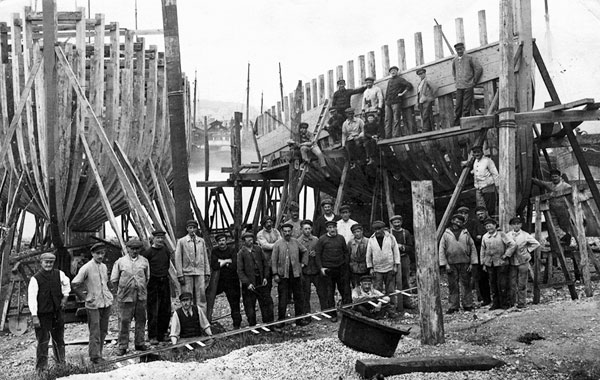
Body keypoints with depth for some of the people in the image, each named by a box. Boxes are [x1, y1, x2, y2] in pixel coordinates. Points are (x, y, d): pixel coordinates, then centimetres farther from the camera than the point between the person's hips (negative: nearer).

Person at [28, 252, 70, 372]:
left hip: (57, 311, 4)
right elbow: (32, 298, -13)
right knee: (43, 341, -5)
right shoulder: (35, 279, -11)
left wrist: (65, 296, 11)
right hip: (42, 314, -4)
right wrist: (34, 316, -18)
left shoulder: (59, 274, 1)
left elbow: (66, 284, 24)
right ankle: (41, 367, 4)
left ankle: (61, 362, 33)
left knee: (59, 339, 16)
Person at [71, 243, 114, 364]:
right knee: (95, 332, -4)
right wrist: (85, 297, -8)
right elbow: (74, 284, -10)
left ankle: (98, 353, 21)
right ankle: (95, 357, 1)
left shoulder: (104, 267, 9)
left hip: (106, 303, 6)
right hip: (93, 305, -6)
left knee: (103, 331, 11)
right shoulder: (87, 268, -11)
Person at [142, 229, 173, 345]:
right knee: (153, 311, -4)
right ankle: (152, 337, 1)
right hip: (153, 283, -6)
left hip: (165, 282, 6)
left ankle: (162, 333, 20)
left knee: (166, 310, 8)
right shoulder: (148, 252, -9)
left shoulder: (166, 251, 8)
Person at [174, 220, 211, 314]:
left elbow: (205, 258, 14)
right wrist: (180, 275, -6)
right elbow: (178, 259, 1)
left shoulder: (201, 241, 12)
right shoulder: (181, 242, 3)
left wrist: (207, 273, 8)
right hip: (187, 273, -2)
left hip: (200, 273, 2)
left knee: (201, 296, -1)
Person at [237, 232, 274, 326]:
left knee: (267, 303, 7)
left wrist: (265, 277, 2)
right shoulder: (241, 253, -6)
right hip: (249, 284, -3)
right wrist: (247, 283, -14)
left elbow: (265, 264, 13)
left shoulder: (258, 249, 5)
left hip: (261, 282, 3)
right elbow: (240, 271, -8)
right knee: (250, 306, 4)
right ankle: (252, 326, 16)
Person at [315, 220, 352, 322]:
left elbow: (346, 252, 12)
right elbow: (317, 254, -1)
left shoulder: (341, 238, 7)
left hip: (341, 268, 2)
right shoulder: (322, 240, -2)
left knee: (345, 290, 0)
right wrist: (321, 267, -8)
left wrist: (346, 265, 5)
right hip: (328, 269, -2)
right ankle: (333, 315, 13)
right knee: (330, 293, 4)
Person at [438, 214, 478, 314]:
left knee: (466, 285, 4)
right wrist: (445, 264, -4)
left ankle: (468, 305, 11)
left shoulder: (466, 234, 8)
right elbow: (441, 250, 4)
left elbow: (473, 248, 8)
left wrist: (472, 263, 1)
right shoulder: (446, 234, 5)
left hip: (465, 263, 1)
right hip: (451, 264, -1)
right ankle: (453, 306, 7)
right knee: (453, 286, 1)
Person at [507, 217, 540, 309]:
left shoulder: (525, 235, -3)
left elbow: (536, 244, 5)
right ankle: (512, 301, 15)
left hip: (522, 261, -2)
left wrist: (527, 250, 0)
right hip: (512, 262, 2)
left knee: (522, 284, 1)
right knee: (512, 283, 4)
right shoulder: (508, 235, 2)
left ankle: (522, 302, 8)